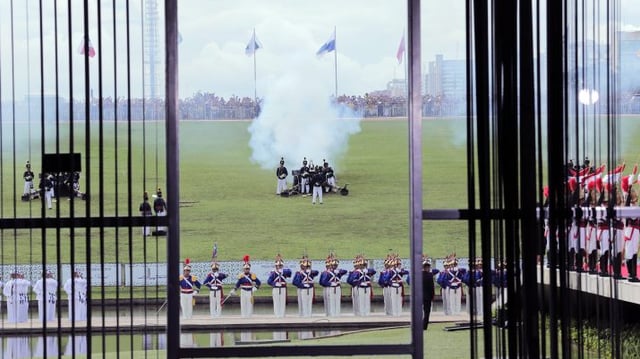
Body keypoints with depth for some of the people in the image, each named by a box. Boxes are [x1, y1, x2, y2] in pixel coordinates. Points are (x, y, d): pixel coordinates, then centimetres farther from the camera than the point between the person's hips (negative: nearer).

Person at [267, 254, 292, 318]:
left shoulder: (284, 271, 4)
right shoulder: (273, 272, -1)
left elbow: (289, 271, -21)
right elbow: (269, 281, -7)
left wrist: (282, 270, -25)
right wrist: (275, 284, -19)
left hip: (283, 289, 2)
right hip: (276, 289, -2)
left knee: (283, 302, 2)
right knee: (276, 302, -1)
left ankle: (282, 314, 7)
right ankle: (277, 315, 3)